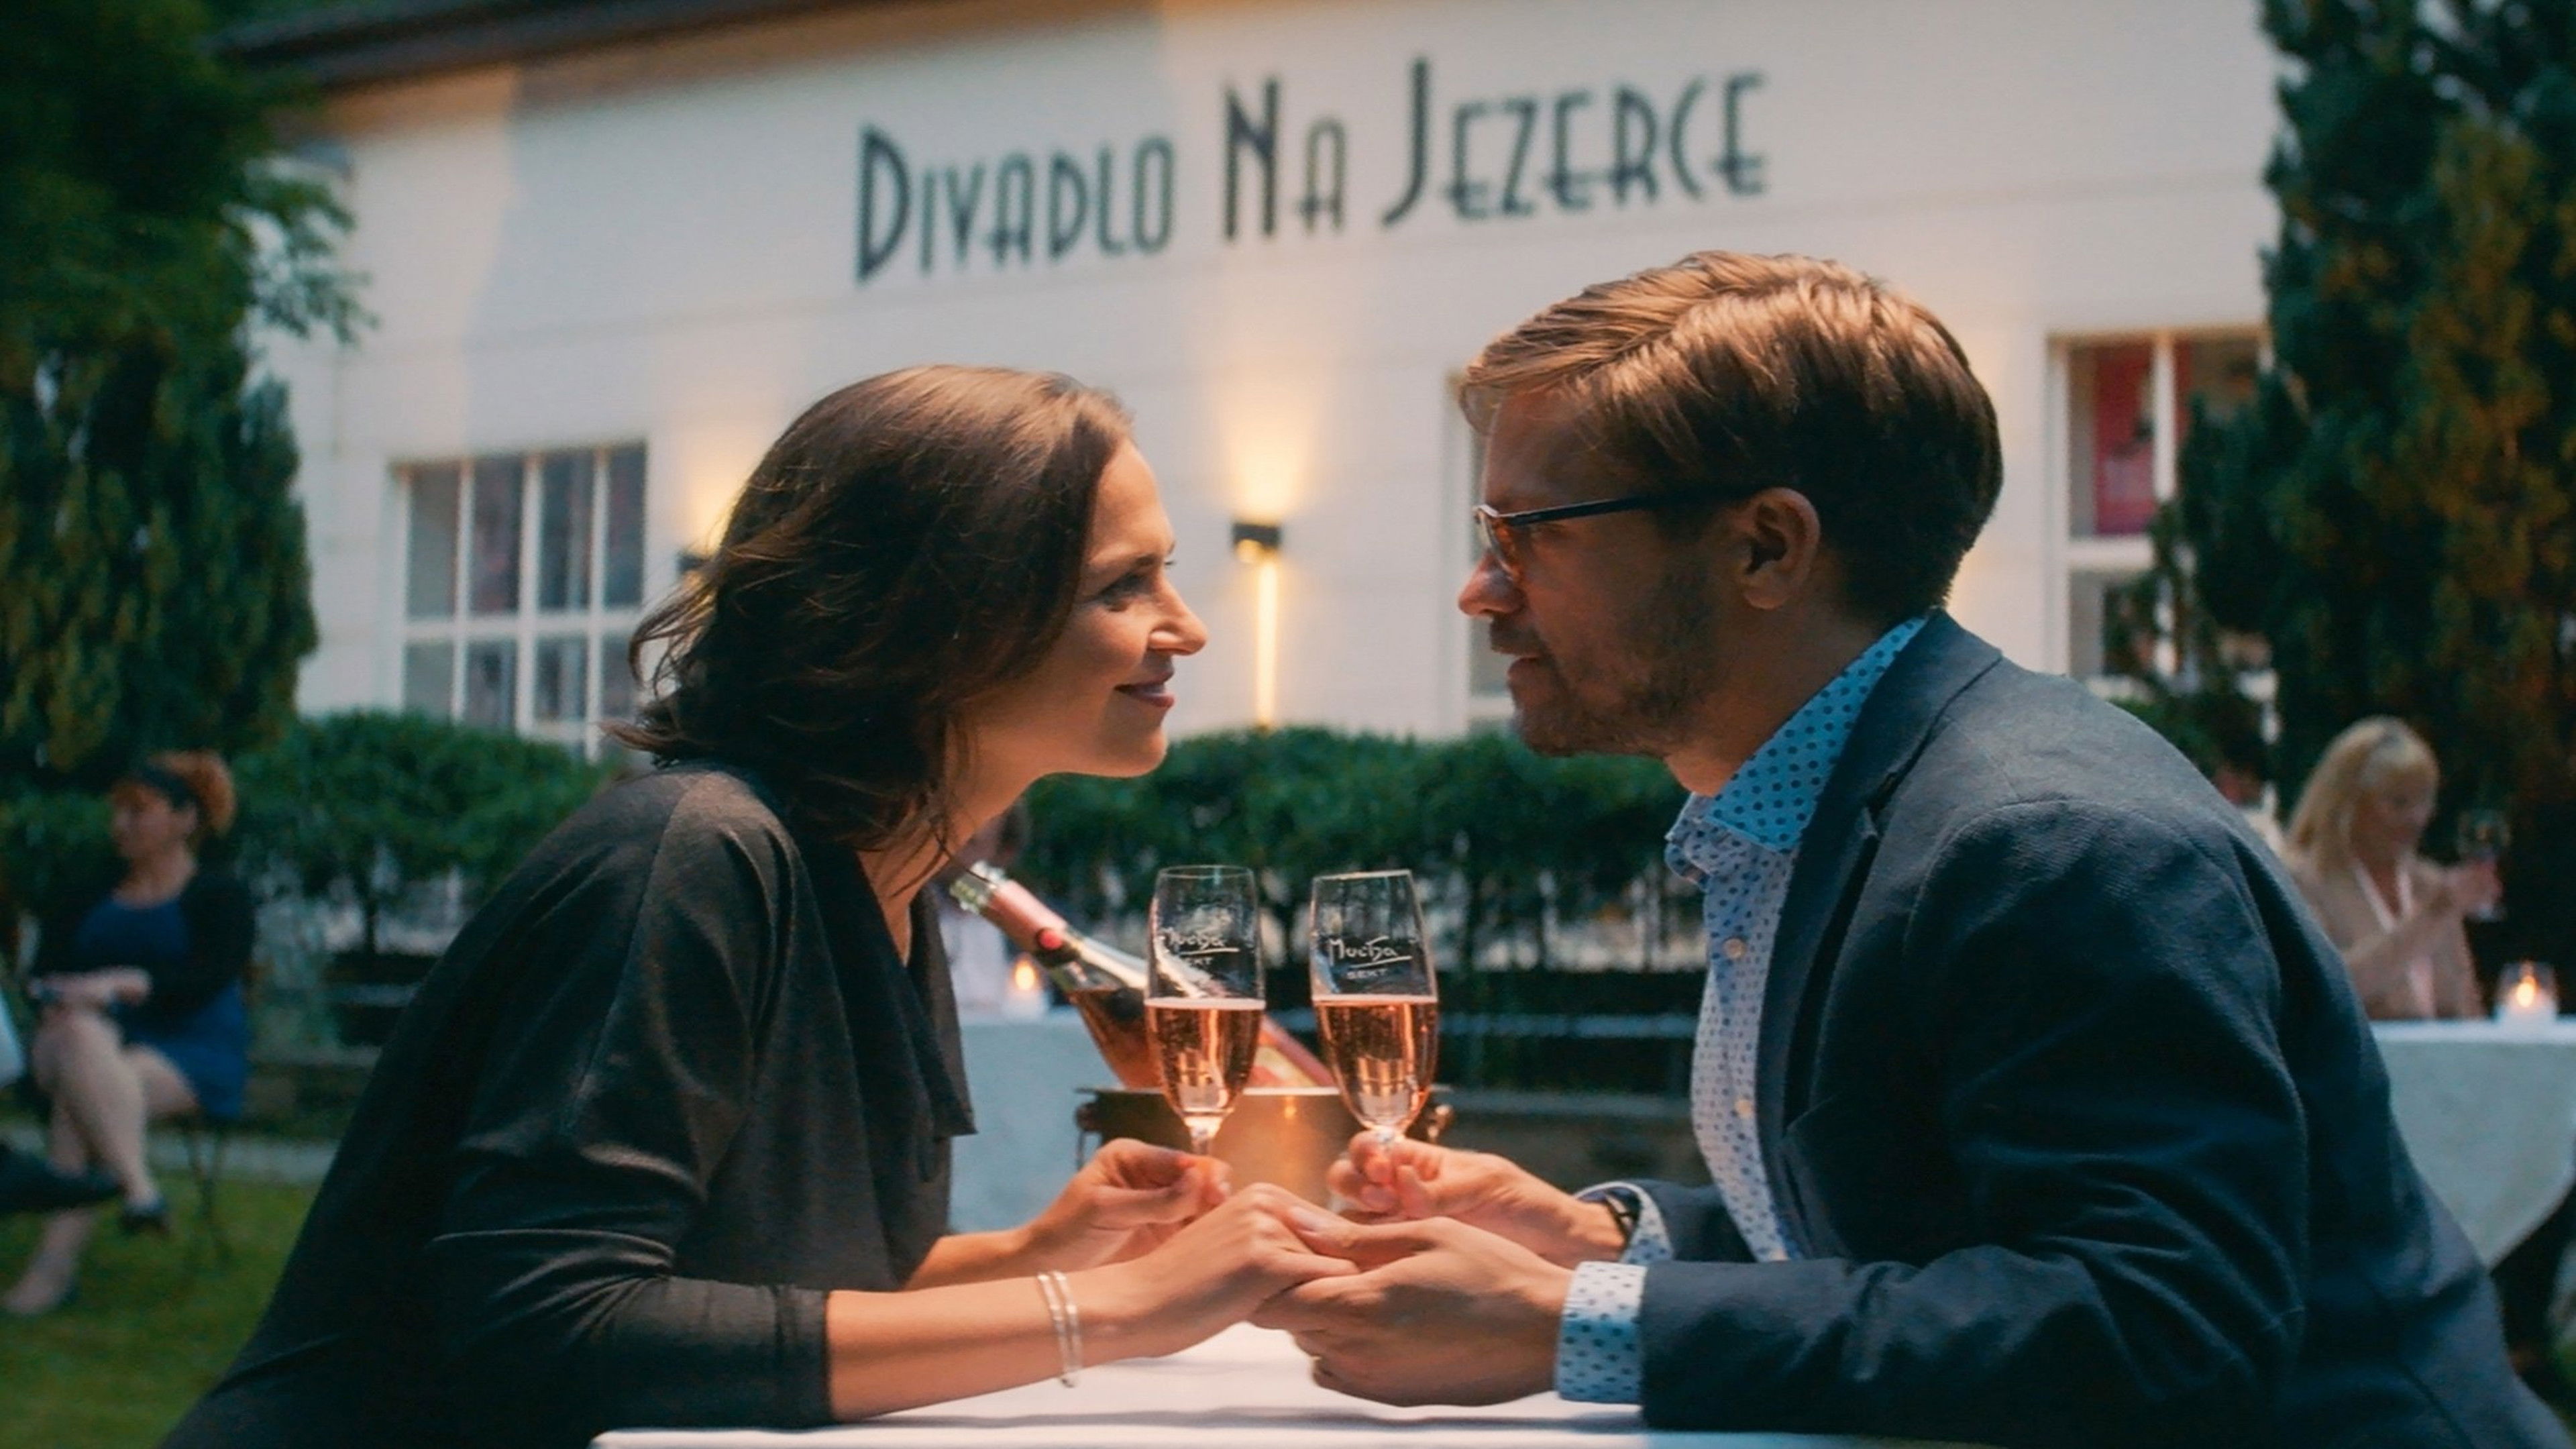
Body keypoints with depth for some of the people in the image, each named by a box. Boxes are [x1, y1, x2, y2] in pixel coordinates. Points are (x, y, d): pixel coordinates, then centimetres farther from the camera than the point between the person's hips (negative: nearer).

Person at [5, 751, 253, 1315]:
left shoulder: (219, 895, 8)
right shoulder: (93, 897, 23)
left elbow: (211, 977, -9)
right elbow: (47, 968, 10)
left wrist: (125, 984, -23)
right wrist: (69, 1000, -14)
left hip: (191, 1052, -4)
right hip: (99, 1037, 4)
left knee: (78, 1095, -33)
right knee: (79, 1039, -35)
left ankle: (55, 1261, -38)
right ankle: (138, 1189, -46)